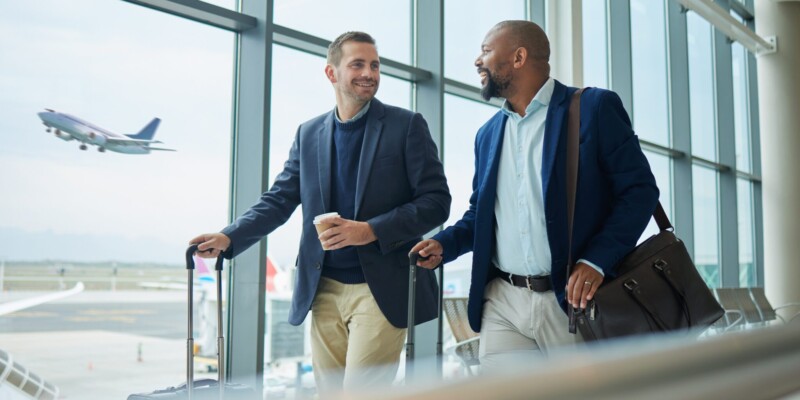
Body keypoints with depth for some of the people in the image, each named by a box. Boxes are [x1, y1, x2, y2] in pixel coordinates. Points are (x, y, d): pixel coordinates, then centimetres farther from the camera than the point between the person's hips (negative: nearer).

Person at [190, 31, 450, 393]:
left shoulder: (407, 126, 0)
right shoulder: (309, 133, 11)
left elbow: (435, 201, -5)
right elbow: (279, 200, 11)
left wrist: (371, 230, -18)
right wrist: (228, 238, -5)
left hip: (380, 289, -4)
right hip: (324, 291, 4)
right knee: (330, 392, 10)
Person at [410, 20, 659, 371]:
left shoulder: (594, 108, -3)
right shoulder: (488, 133, 16)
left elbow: (640, 189, -6)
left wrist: (596, 260, -18)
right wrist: (444, 244, 1)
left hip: (573, 298, -4)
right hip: (502, 303, 5)